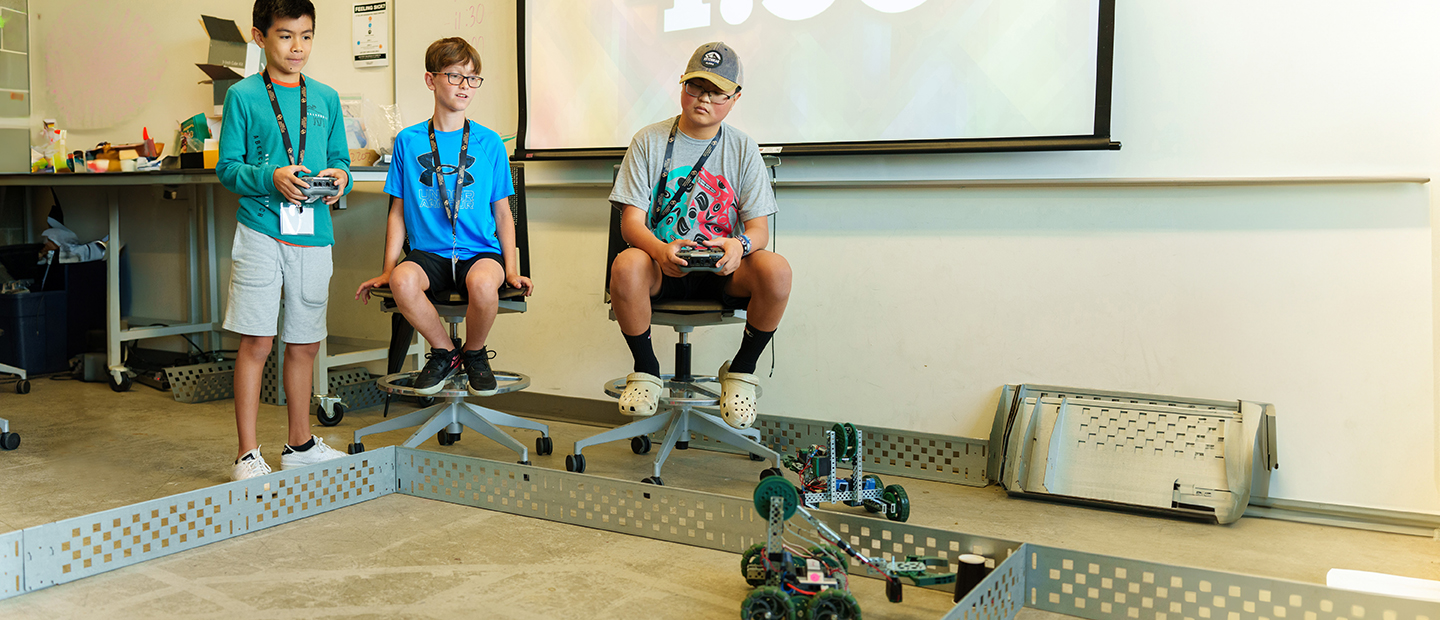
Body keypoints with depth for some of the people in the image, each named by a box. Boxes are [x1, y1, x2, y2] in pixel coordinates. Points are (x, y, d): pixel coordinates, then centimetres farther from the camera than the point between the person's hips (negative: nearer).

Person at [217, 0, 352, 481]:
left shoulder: (326, 98, 13)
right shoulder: (243, 95, 2)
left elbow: (340, 161, 16)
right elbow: (227, 168, -1)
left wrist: (339, 178, -7)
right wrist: (271, 177, -18)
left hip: (313, 234, 4)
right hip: (261, 230, -4)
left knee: (304, 344, 12)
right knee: (256, 341, -3)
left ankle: (300, 443, 26)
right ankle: (248, 454, 6)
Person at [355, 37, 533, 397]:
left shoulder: (489, 143, 7)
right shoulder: (408, 142, 8)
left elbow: (502, 211, 10)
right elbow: (398, 210, 11)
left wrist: (512, 269, 0)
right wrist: (388, 269, 5)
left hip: (480, 249, 0)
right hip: (428, 252, 1)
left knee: (483, 282, -36)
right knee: (403, 280, -34)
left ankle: (475, 354, -3)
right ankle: (444, 352, -5)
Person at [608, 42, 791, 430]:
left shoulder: (743, 149, 5)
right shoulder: (650, 141, 2)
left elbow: (759, 227, -2)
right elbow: (631, 221, -5)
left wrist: (740, 245, -28)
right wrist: (661, 251, -29)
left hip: (723, 271, 1)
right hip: (662, 267, -1)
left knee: (775, 269, -30)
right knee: (626, 265, -35)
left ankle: (741, 369, -5)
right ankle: (645, 367, -8)